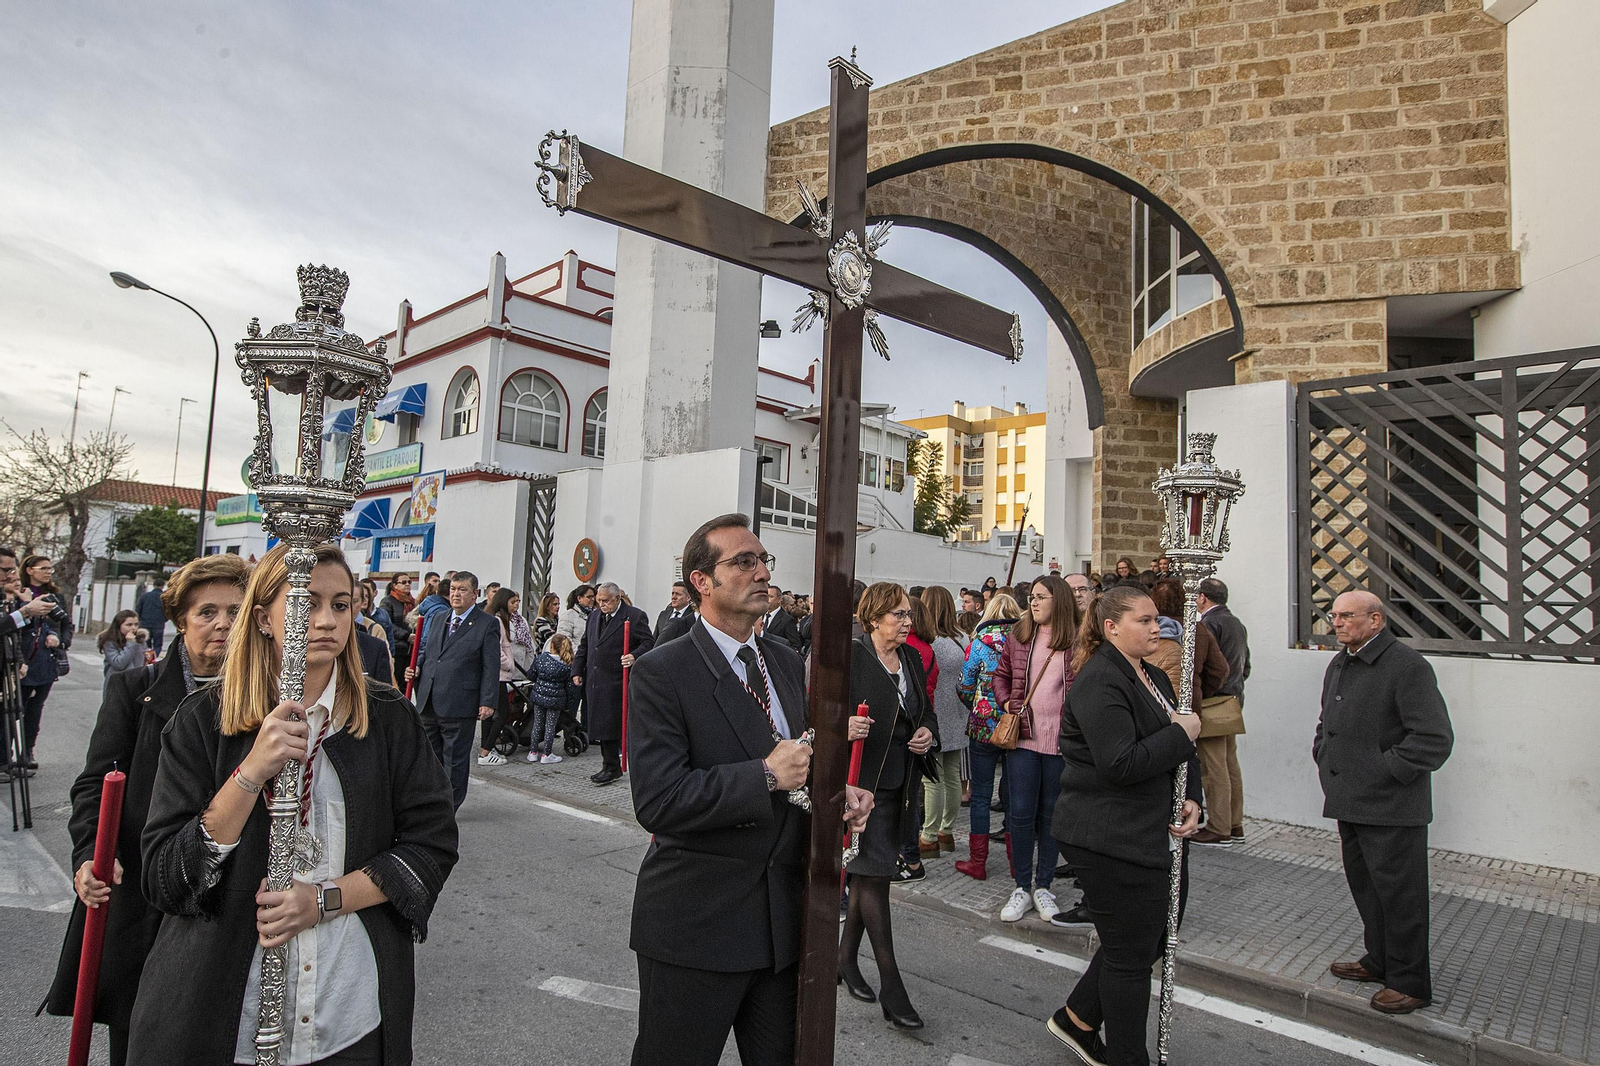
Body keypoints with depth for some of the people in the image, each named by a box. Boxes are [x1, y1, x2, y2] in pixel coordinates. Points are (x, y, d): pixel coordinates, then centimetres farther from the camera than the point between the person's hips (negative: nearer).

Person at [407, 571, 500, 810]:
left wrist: (488, 701, -15)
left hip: (459, 707, -6)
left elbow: (491, 668, -8)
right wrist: (417, 667, 5)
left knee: (455, 758, 4)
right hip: (429, 703, 7)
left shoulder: (486, 625, -4)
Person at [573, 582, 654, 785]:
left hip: (616, 682, -7)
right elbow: (584, 646, 22)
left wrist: (634, 656, -25)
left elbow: (648, 643, -8)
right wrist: (577, 670, 17)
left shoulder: (635, 616, -6)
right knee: (601, 724, 10)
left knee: (610, 725, -5)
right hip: (594, 682, 7)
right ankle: (610, 766, 20)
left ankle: (612, 768, 6)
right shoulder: (594, 616, 16)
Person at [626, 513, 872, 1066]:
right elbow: (657, 802, -24)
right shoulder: (662, 672, -15)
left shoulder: (787, 662, 7)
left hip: (782, 918, 6)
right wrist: (766, 776, -26)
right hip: (694, 925, -6)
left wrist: (838, 793, -4)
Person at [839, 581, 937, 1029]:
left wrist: (929, 732, 0)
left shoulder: (912, 658, 9)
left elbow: (926, 710, 20)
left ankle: (846, 958, 33)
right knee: (875, 875, -3)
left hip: (899, 784, 7)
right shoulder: (851, 656, -13)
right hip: (862, 781, -7)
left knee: (867, 874, 17)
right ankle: (891, 985, 6)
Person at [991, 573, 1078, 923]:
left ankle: (1043, 886, 24)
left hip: (1061, 740, -2)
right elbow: (1001, 675, 17)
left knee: (1051, 814, 10)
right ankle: (1022, 887, 16)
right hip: (1023, 737, 2)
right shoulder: (1018, 636, 6)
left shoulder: (1077, 641, -3)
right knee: (1020, 813, 2)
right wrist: (1008, 704, 2)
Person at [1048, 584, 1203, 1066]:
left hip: (1146, 835, 10)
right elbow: (1121, 764, -27)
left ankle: (1077, 1019, 37)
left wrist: (1191, 799, 0)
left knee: (1149, 937, 19)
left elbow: (1180, 752, 18)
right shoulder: (1099, 683, -19)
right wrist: (1181, 734, -16)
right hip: (1109, 841, -10)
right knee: (1132, 952, 3)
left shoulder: (1154, 678, 13)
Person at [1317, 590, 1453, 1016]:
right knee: (1364, 885, 18)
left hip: (1391, 808, -8)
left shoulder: (1408, 666, -15)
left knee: (1398, 892, 1)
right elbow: (1328, 722, 26)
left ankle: (1410, 982, 14)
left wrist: (1387, 772, -17)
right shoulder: (1339, 664, 13)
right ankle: (1379, 961, 34)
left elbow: (1435, 738, -20)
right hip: (1349, 801, 9)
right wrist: (1323, 757, 13)